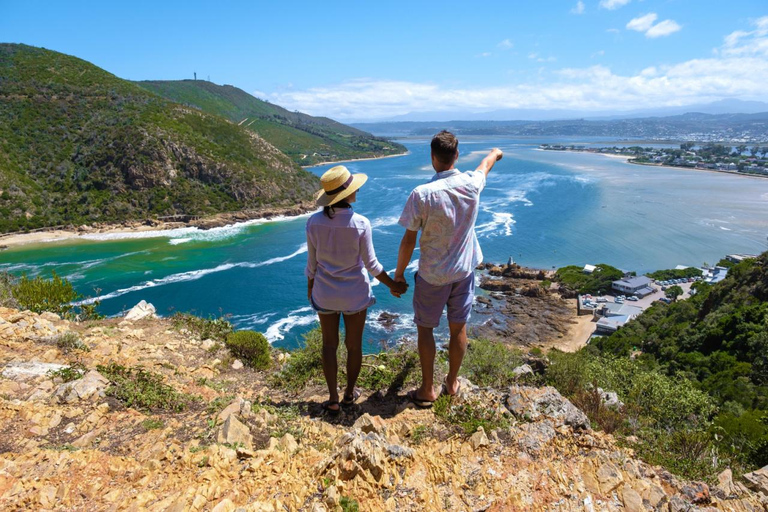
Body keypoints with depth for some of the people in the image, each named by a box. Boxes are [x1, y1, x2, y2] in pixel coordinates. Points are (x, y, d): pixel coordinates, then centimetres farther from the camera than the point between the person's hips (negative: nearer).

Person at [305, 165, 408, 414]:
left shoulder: (314, 222, -11)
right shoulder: (360, 223, -19)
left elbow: (312, 263, -2)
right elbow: (371, 264, -11)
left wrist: (310, 290, 15)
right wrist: (393, 285, 4)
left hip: (325, 293, 2)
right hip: (354, 293, -2)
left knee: (329, 344, 17)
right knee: (354, 344, 17)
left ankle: (333, 399, 24)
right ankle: (349, 393, 35)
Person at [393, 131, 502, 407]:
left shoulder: (422, 194, -22)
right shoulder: (471, 184, -9)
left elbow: (409, 241, -17)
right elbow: (485, 164, 17)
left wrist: (399, 273, -2)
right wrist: (495, 153, 40)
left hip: (432, 274, -4)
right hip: (464, 270, 4)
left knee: (425, 328, 12)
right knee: (458, 328, 16)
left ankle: (427, 390, 21)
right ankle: (452, 382, 34)